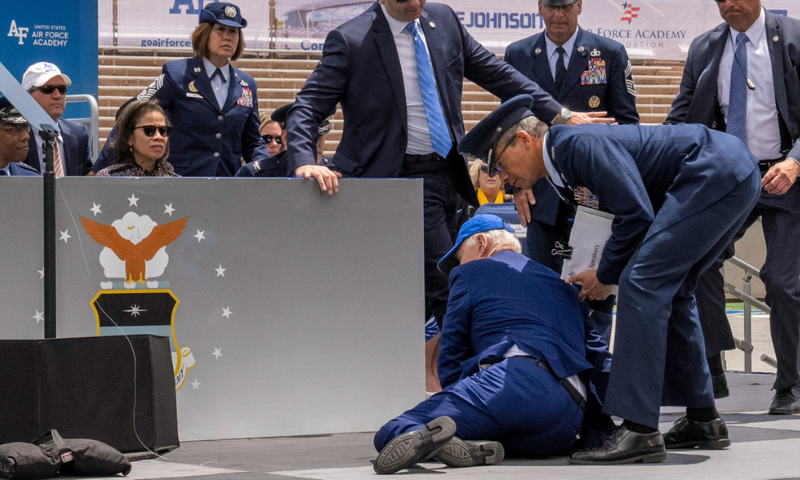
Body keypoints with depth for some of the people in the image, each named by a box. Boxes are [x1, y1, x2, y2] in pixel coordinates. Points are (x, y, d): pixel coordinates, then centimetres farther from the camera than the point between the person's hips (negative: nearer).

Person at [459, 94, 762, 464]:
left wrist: (606, 275, -5)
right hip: (736, 174, 11)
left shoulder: (578, 143, -13)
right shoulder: (565, 165, 18)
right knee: (668, 290, 17)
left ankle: (639, 431, -19)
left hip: (717, 173, -11)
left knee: (643, 282, -15)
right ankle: (703, 420, 24)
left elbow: (637, 214, -18)